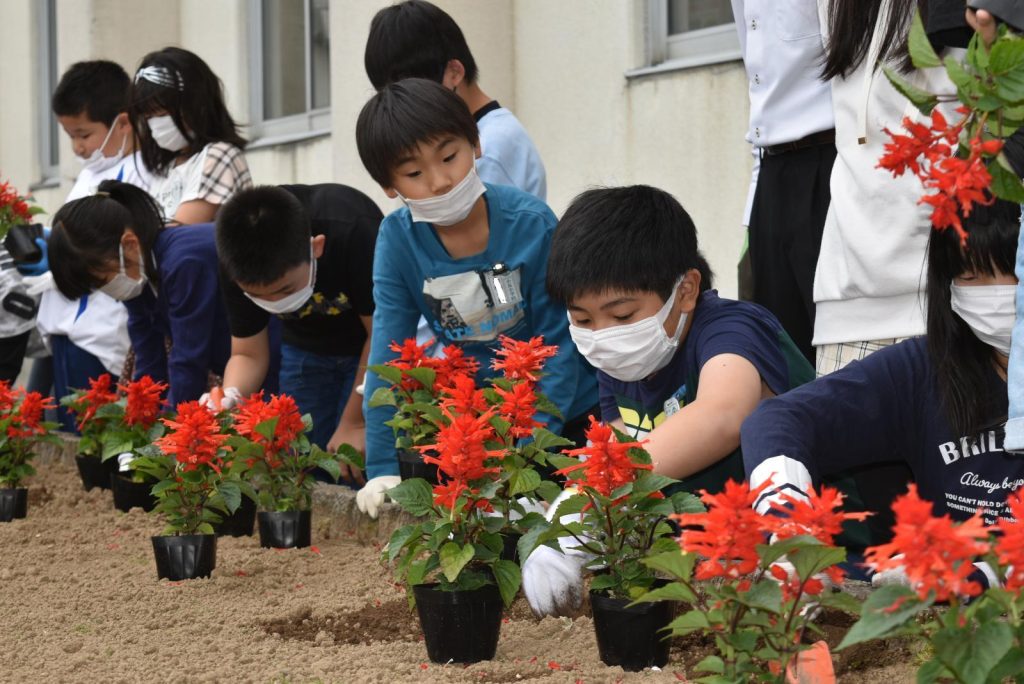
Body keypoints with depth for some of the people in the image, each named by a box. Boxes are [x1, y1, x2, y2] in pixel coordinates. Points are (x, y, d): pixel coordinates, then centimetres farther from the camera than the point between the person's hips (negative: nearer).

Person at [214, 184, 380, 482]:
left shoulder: (354, 232, -36)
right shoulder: (237, 263, -23)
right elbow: (248, 354, -11)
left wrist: (354, 424, -20)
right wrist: (228, 399, -32)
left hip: (371, 347, -4)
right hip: (307, 347, 4)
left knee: (355, 470, -15)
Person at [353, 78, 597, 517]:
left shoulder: (531, 223, -23)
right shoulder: (398, 238, -16)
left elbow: (559, 341, -18)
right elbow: (388, 351, -15)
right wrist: (383, 468, -20)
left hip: (564, 411, -2)